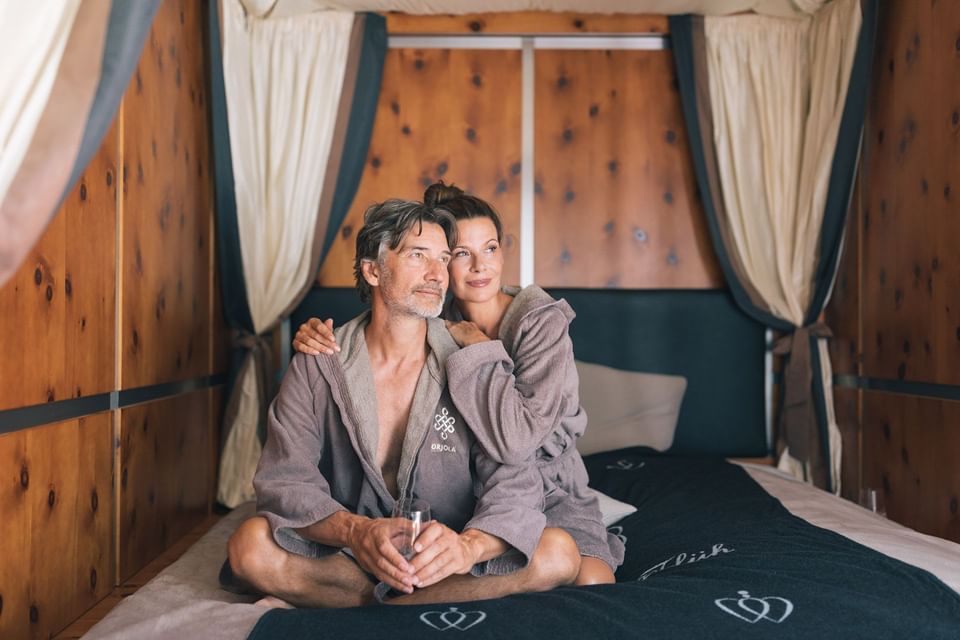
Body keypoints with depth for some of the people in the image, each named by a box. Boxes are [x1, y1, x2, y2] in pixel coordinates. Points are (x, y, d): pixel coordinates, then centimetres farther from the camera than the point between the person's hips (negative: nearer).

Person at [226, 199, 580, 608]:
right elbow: (284, 481, -12)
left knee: (559, 553, -24)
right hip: (345, 558, 0)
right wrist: (356, 531, -33)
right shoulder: (317, 366, -3)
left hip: (448, 561, 0)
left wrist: (468, 545, -37)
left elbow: (514, 484, -14)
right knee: (250, 544, -28)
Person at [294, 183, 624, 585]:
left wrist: (476, 346, -20)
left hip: (548, 490, -2)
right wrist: (317, 338, -15)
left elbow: (516, 441, -27)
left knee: (590, 581, -32)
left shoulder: (543, 322, -15)